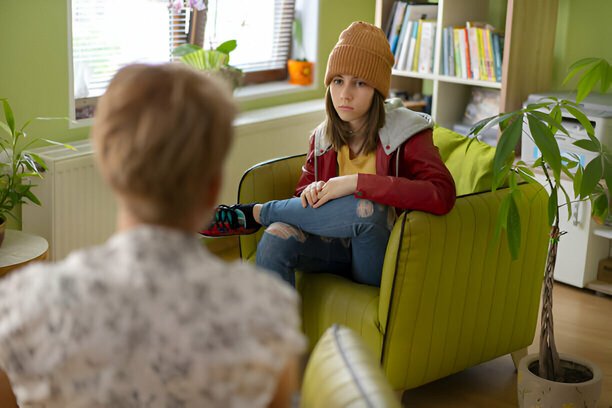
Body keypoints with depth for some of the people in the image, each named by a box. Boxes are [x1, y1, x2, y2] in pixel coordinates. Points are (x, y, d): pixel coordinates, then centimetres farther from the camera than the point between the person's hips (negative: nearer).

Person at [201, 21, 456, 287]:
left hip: (384, 260, -4)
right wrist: (311, 191, -16)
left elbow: (442, 195, -29)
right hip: (337, 247, 4)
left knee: (368, 208, -34)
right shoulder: (322, 136, 5)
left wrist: (357, 182, -31)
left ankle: (252, 215, -13)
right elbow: (302, 191, 11)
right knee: (275, 238, -26)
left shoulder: (406, 133, -12)